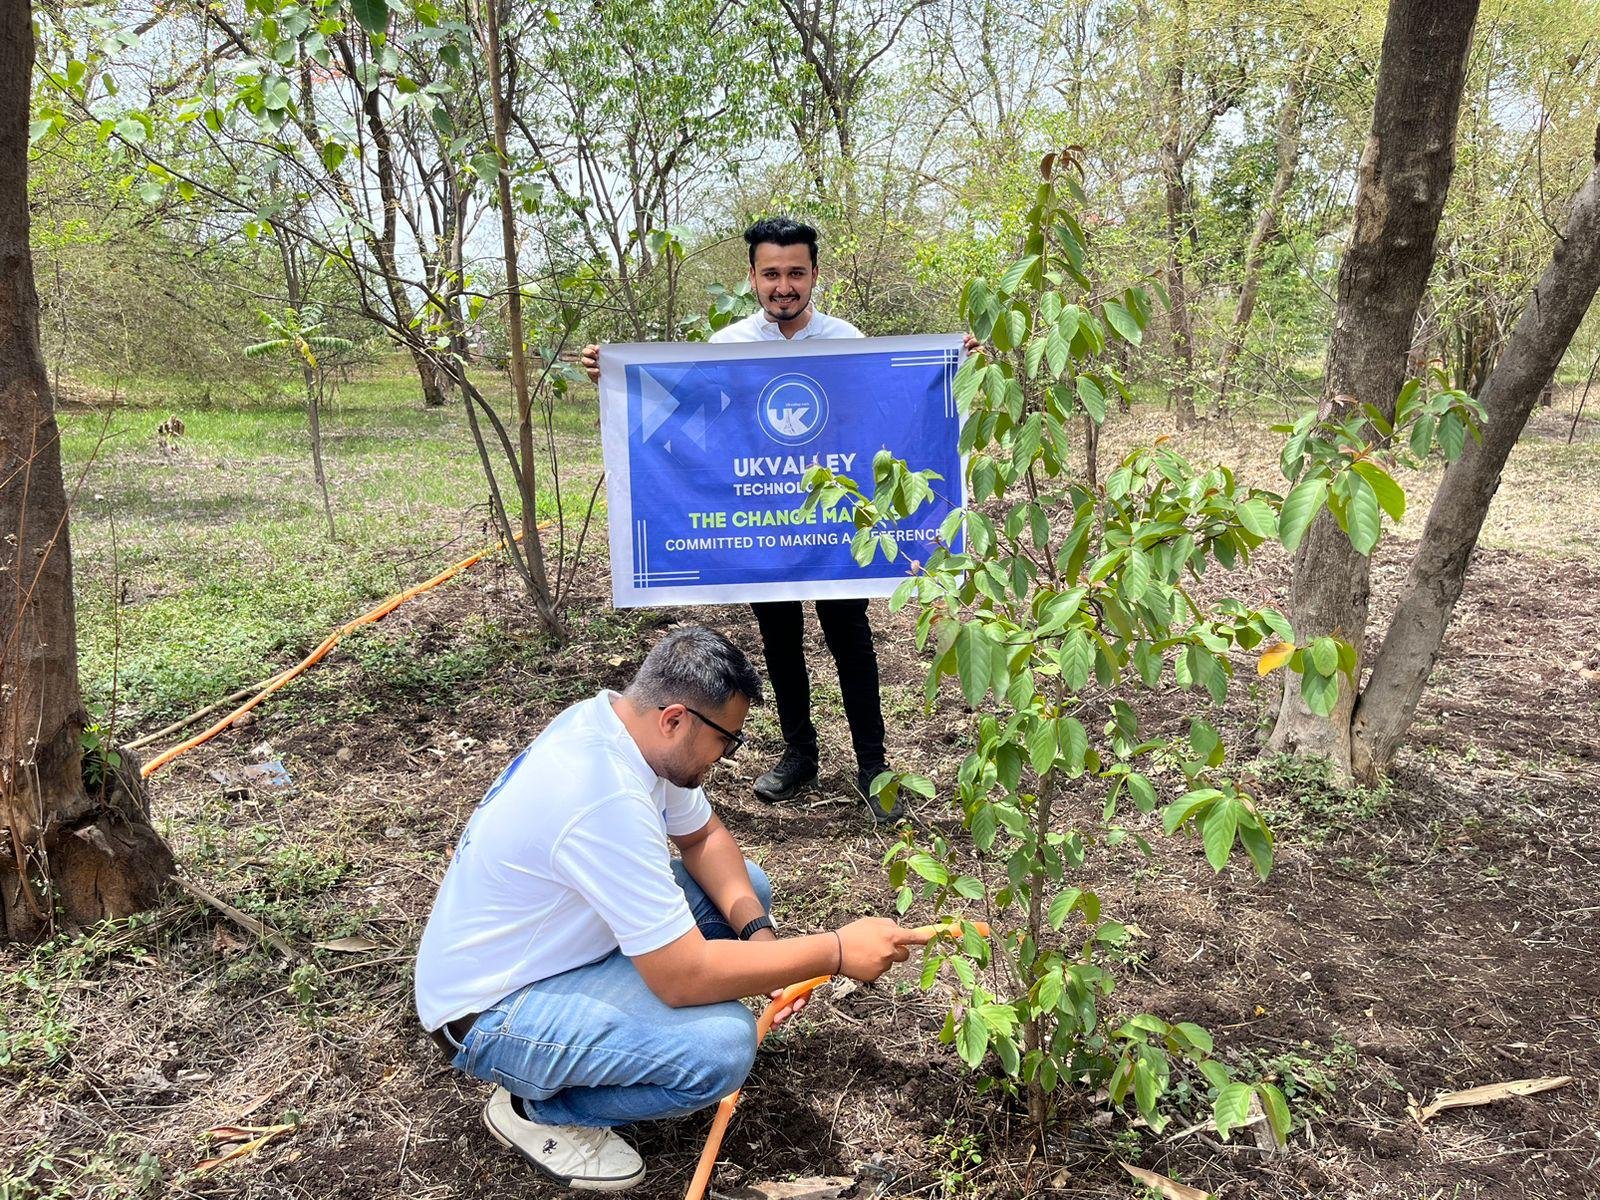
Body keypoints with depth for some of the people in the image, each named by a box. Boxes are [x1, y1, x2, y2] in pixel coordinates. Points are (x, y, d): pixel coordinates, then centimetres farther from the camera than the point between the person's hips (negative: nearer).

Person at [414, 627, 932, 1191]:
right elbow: (686, 976, -33)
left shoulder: (616, 720, -7)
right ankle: (536, 1109, -2)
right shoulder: (606, 800, -35)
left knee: (746, 887, 5)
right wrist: (836, 951, -25)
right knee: (722, 1043, -28)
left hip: (555, 941, 9)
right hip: (489, 1012, -9)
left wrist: (757, 930, -10)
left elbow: (704, 837, 6)